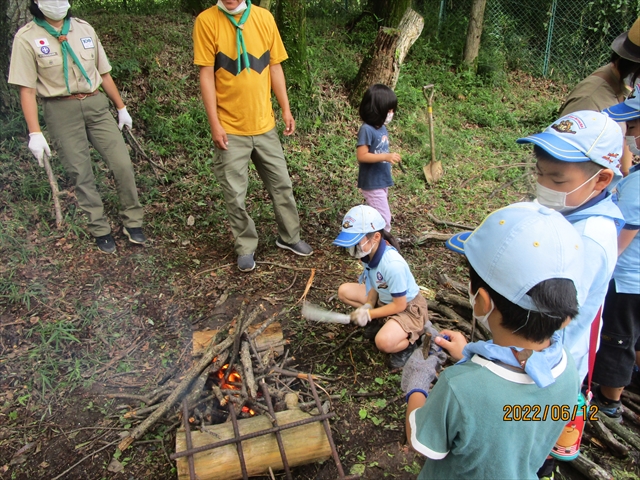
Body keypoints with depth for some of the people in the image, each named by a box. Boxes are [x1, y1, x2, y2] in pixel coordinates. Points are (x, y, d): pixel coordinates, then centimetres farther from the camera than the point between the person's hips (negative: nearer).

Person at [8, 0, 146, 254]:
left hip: (96, 105, 3)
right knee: (81, 174, 1)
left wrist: (121, 108, 17)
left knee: (122, 164, -4)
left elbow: (103, 73, 14)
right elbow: (27, 90, -7)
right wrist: (35, 133, -13)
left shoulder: (84, 29, 7)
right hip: (61, 111, -3)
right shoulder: (27, 38, -5)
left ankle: (132, 222, 13)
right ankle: (100, 231, 15)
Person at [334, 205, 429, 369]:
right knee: (344, 291, 0)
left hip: (408, 307, -8)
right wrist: (368, 306, -15)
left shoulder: (393, 264, -36)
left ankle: (409, 342, 1)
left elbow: (399, 305, -25)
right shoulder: (370, 252, -13)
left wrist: (369, 314, -19)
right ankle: (379, 322, 9)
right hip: (384, 298, 8)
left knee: (383, 342, -34)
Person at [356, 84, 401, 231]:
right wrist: (386, 157, -27)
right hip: (372, 183, -8)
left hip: (382, 181, 8)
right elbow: (362, 156, -24)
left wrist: (390, 158, 5)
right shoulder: (367, 130, -19)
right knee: (384, 218, -5)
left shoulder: (382, 128, 7)